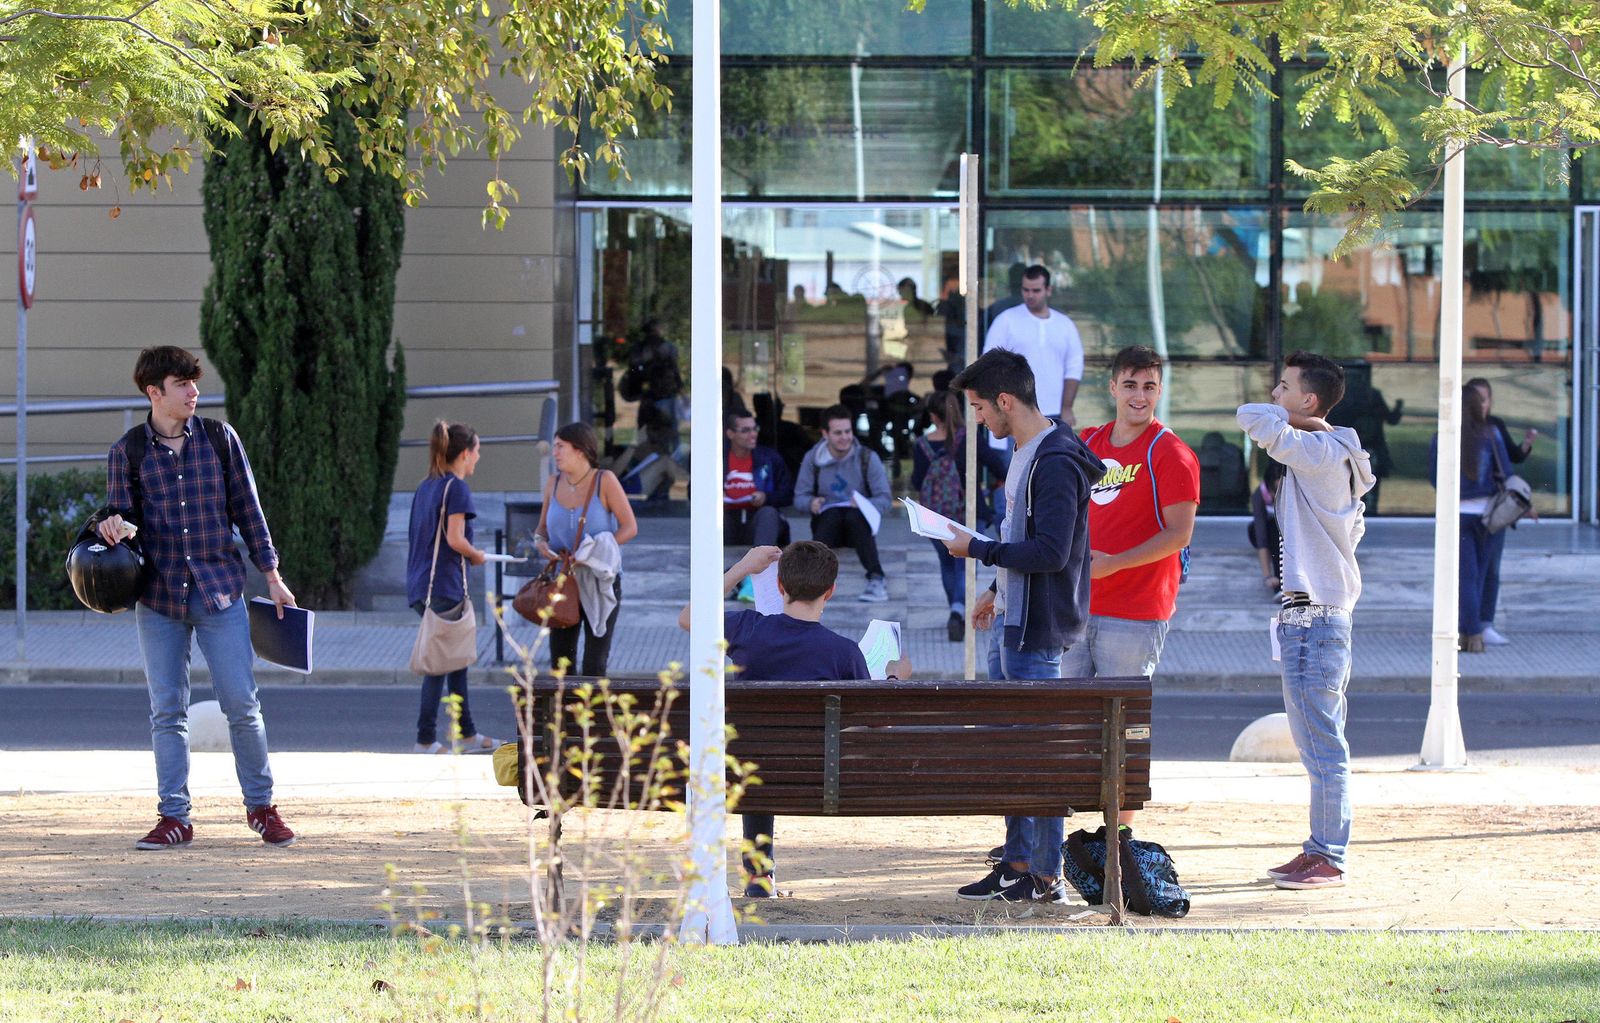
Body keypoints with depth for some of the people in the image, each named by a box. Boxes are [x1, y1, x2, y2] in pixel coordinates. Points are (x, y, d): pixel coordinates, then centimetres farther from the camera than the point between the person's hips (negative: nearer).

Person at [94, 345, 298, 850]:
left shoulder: (219, 439, 4)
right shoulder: (128, 451, 3)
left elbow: (247, 509, 9)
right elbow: (122, 515, 7)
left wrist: (272, 575, 8)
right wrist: (110, 525, -18)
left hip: (219, 590, 0)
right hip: (159, 596, 0)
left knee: (242, 704, -2)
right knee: (167, 712, 2)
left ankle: (260, 805, 12)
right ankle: (174, 817, 7)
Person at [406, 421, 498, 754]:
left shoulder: (425, 487, 15)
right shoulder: (456, 487, -12)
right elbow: (455, 539, -20)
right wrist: (478, 556, -2)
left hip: (422, 585, 9)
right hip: (444, 586, -9)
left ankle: (467, 733, 23)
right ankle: (425, 738, -1)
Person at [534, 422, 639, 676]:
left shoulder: (604, 480, -10)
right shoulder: (554, 484, 2)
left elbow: (630, 527, -10)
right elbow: (542, 528, 13)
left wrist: (593, 551, -21)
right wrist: (540, 542, -11)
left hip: (600, 582, -4)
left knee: (594, 665, -2)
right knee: (561, 660, 5)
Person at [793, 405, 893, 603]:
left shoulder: (868, 458, -1)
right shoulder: (812, 459, 3)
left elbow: (884, 499, -6)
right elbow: (800, 496, 5)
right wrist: (811, 503, -20)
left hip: (859, 522, -1)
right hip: (826, 523, 1)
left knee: (854, 517, -37)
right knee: (832, 514, -35)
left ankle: (876, 579, -48)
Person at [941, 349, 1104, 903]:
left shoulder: (1056, 463, -19)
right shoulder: (1026, 454, 13)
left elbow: (1051, 552, -24)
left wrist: (977, 549, -17)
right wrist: (999, 589, 24)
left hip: (1037, 630, -10)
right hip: (1012, 624, 10)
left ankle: (1046, 876, -1)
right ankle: (1018, 862, 22)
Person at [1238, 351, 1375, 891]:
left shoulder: (1319, 451, -15)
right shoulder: (1326, 456, 15)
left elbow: (1252, 418, -25)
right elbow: (1353, 526, 26)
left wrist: (1294, 418, -8)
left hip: (1313, 618, -11)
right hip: (1313, 614, 11)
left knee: (1321, 743, -7)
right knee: (1320, 741, 15)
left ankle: (1329, 860, -5)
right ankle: (1322, 849, 21)